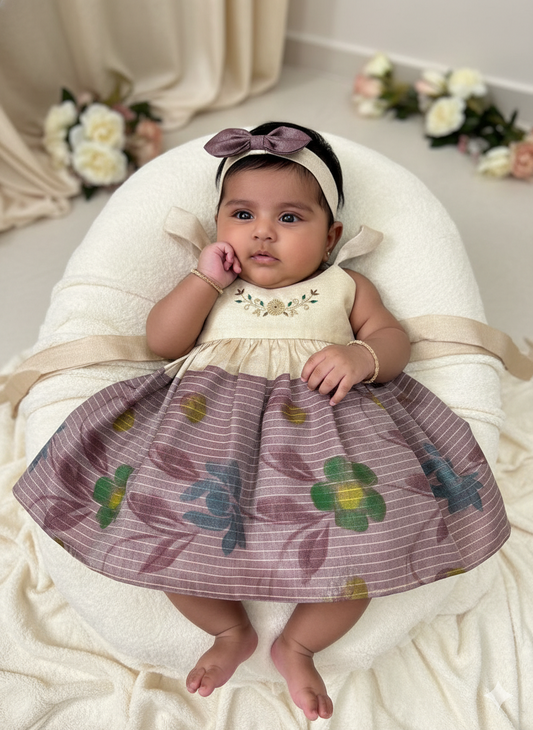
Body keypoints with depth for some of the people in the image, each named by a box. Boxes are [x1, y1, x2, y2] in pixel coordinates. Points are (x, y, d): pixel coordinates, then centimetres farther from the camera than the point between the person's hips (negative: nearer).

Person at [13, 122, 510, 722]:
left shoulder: (344, 286, 18)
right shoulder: (212, 283, 19)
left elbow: (393, 340, 10)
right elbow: (162, 342, 9)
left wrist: (363, 356, -14)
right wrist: (205, 278, 0)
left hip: (321, 418, 0)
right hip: (210, 418, 1)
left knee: (364, 533, -21)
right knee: (158, 517, -18)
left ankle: (297, 645, 11)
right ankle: (231, 630, 13)